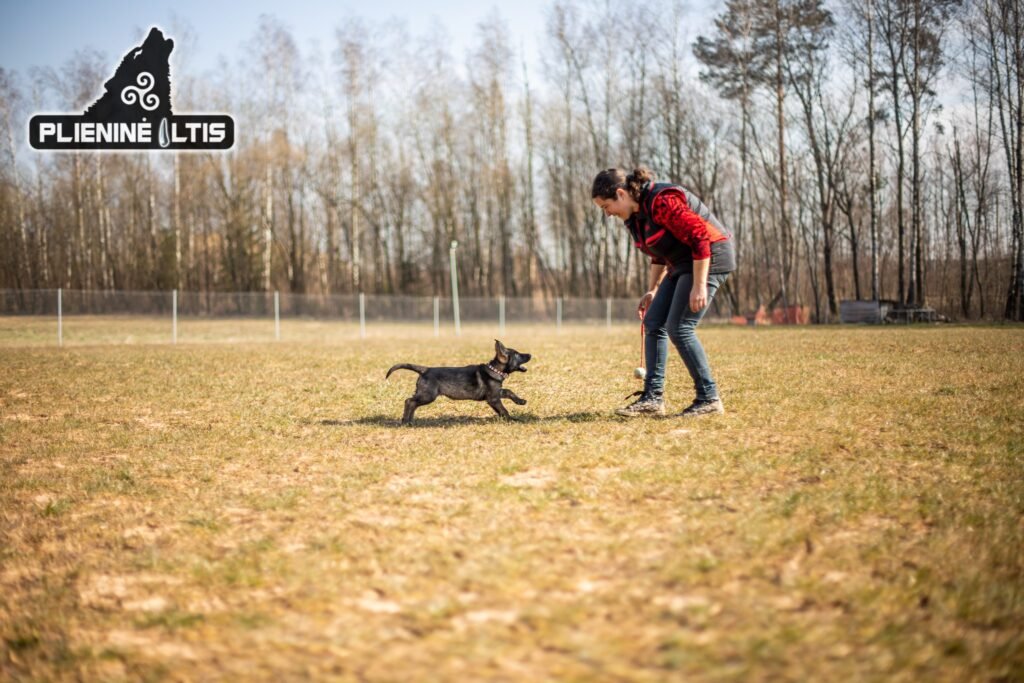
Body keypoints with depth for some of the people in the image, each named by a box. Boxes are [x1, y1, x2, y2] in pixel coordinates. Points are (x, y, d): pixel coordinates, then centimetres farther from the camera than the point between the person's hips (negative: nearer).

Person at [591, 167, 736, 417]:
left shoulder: (662, 201, -23)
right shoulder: (636, 213, 8)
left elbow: (700, 238, -24)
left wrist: (699, 286, -25)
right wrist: (652, 290, 19)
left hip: (709, 258, -10)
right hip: (683, 263, 10)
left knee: (679, 329, -13)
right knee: (653, 323, 5)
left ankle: (709, 399, -5)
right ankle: (653, 397, 7)